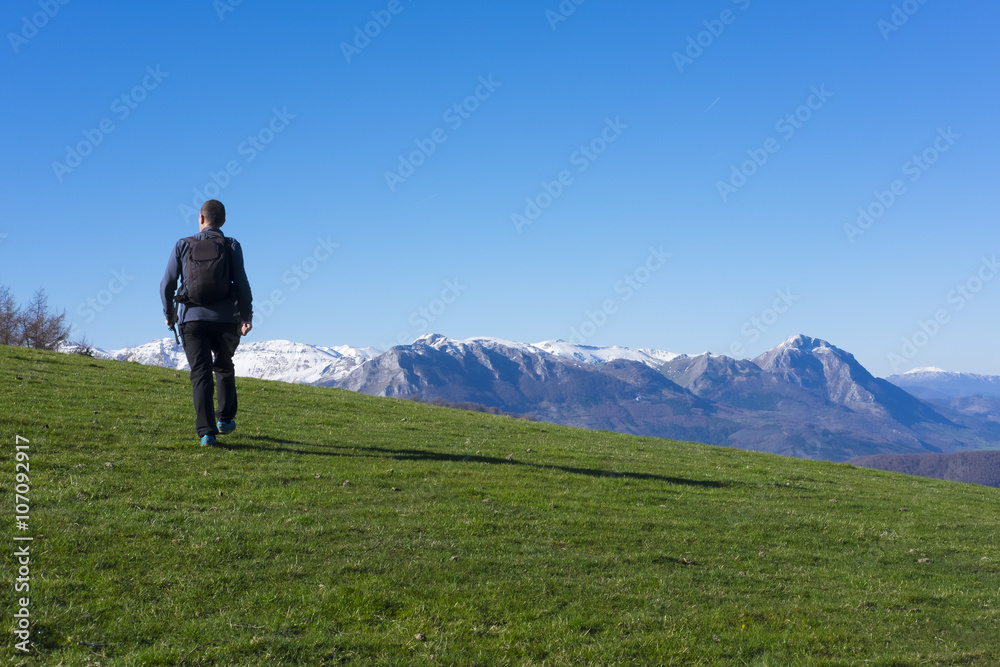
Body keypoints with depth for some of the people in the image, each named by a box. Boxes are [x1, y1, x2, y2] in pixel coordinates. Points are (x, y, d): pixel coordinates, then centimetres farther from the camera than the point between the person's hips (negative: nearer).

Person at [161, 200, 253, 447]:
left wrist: (169, 313, 18)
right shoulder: (231, 246, 2)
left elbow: (167, 283, 3)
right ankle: (225, 418, 30)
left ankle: (206, 432, -10)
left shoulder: (183, 245, 5)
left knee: (201, 374, -1)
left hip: (192, 318, 0)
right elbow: (241, 282, -7)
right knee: (224, 367, 23)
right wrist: (247, 316, -2)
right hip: (225, 318, 0)